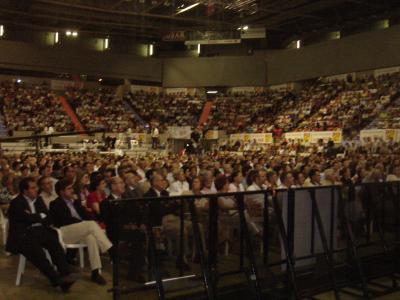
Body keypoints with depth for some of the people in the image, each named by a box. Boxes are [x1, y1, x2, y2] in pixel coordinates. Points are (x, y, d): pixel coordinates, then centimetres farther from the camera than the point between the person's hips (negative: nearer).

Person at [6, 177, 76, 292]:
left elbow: (48, 219, 11)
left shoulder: (38, 199, 17)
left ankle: (65, 275, -33)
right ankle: (56, 279, -33)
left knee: (55, 244, -25)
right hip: (24, 234, -5)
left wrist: (34, 217, -3)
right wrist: (41, 216, 3)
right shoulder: (16, 203, -2)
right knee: (36, 251, -32)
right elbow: (28, 219, -13)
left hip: (40, 230, 5)